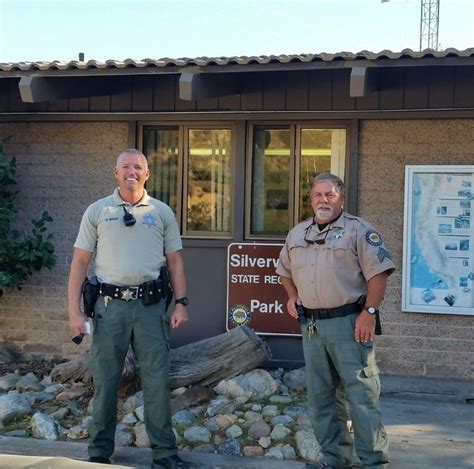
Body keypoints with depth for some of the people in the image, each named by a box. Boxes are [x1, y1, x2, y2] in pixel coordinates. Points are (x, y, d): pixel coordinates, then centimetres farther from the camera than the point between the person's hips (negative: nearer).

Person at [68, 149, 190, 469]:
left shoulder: (162, 212, 8)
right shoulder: (97, 211, 5)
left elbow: (175, 261, 10)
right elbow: (80, 262, 4)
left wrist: (181, 303, 1)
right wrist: (74, 310, -3)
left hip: (151, 305, 1)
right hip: (110, 304, 0)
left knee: (157, 381, 1)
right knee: (105, 381, 5)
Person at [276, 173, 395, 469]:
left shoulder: (358, 230, -4)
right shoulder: (297, 234, 15)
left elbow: (378, 272, -11)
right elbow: (285, 270, 29)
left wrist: (370, 312, -17)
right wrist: (292, 296, 12)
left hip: (348, 322, -6)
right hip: (311, 325, 6)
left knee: (362, 395, -6)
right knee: (321, 397, 11)